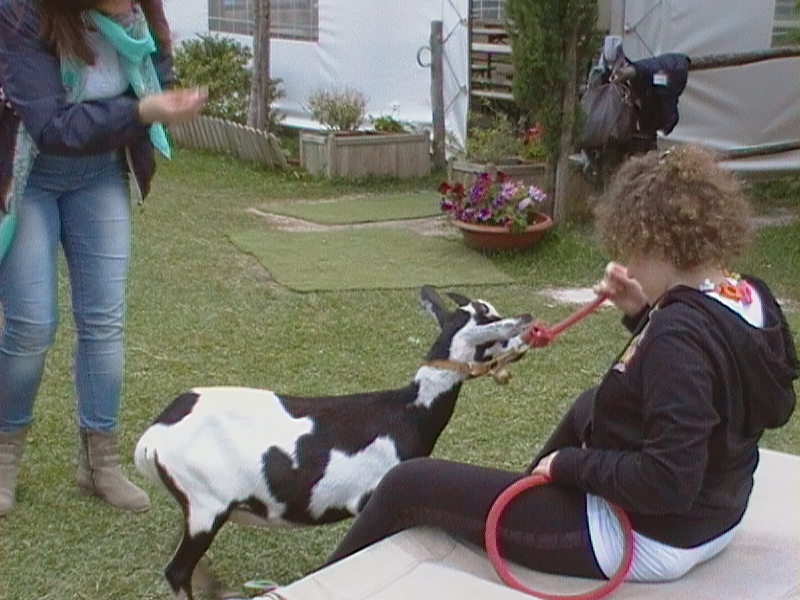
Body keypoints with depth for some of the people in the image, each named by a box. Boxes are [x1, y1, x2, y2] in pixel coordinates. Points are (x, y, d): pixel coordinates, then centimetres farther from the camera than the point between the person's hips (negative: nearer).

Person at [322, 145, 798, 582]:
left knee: (408, 484, 1)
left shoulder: (679, 334, -30)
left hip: (647, 539, -9)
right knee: (590, 405, 38)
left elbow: (667, 481, -33)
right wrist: (642, 313, -1)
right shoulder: (749, 297, -3)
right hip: (715, 513, 9)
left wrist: (572, 463, -19)